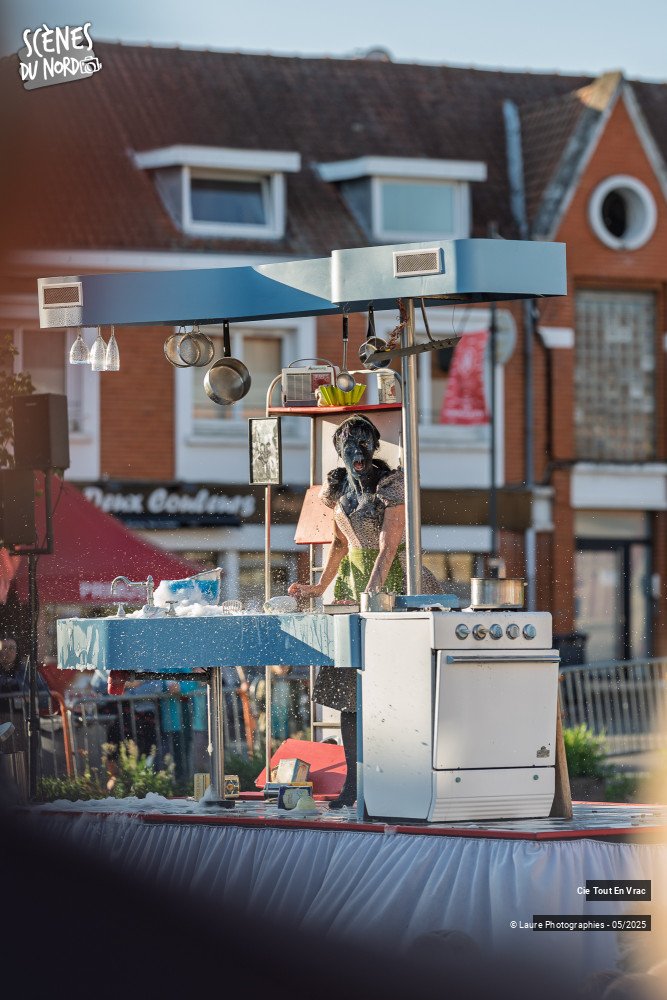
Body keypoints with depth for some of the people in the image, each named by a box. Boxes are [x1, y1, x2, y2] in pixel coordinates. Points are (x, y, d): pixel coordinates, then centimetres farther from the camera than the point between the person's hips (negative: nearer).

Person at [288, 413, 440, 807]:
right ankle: (353, 784, 5)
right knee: (347, 682, 1)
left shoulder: (391, 485, -13)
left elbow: (388, 547, -19)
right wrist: (320, 587, 11)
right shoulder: (338, 487, 8)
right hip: (352, 582, 6)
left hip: (393, 582, -6)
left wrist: (369, 595, -27)